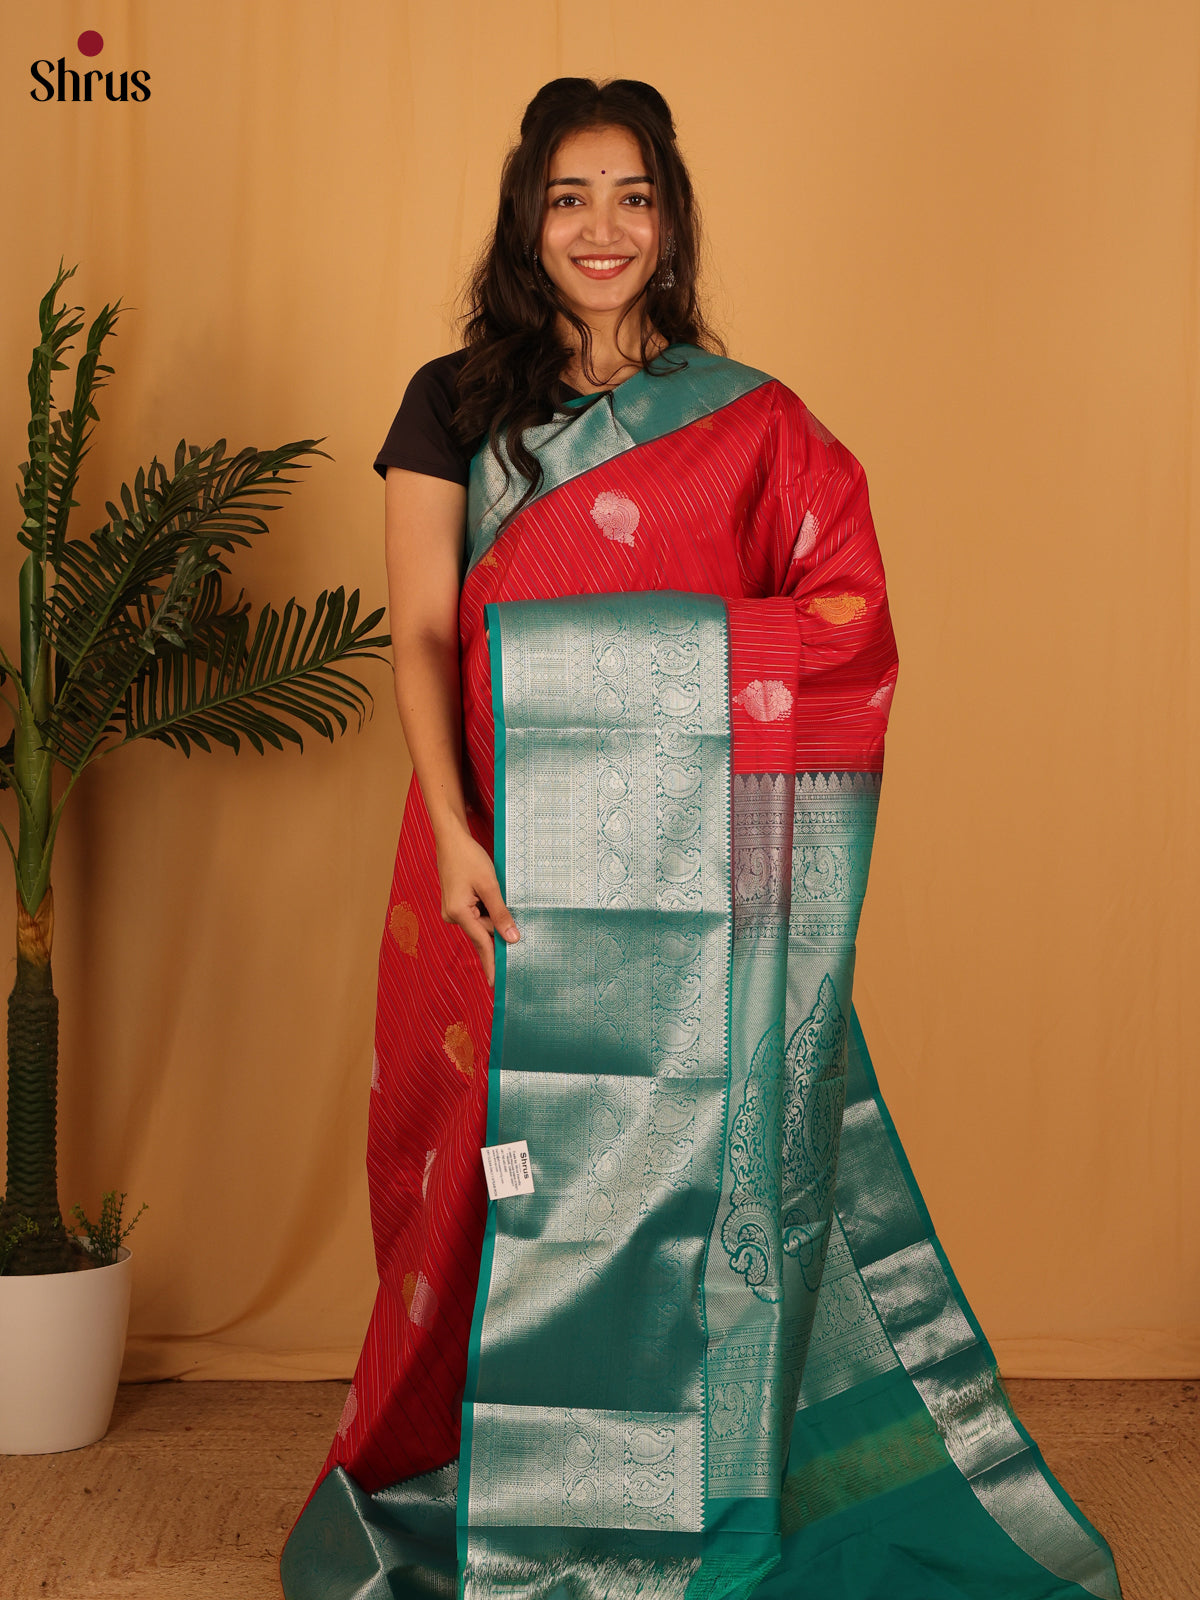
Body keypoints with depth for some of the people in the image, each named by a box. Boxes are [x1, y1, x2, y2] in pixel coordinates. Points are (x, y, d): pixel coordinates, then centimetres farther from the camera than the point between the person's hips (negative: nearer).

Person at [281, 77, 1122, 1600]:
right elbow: (420, 636, -1)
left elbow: (843, 630, 2)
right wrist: (454, 832, -15)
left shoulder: (749, 421, 8)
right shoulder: (457, 403, 8)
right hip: (511, 856, 0)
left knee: (684, 1157, 1)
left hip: (689, 864, 0)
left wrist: (624, 651, -12)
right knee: (506, 1163, 4)